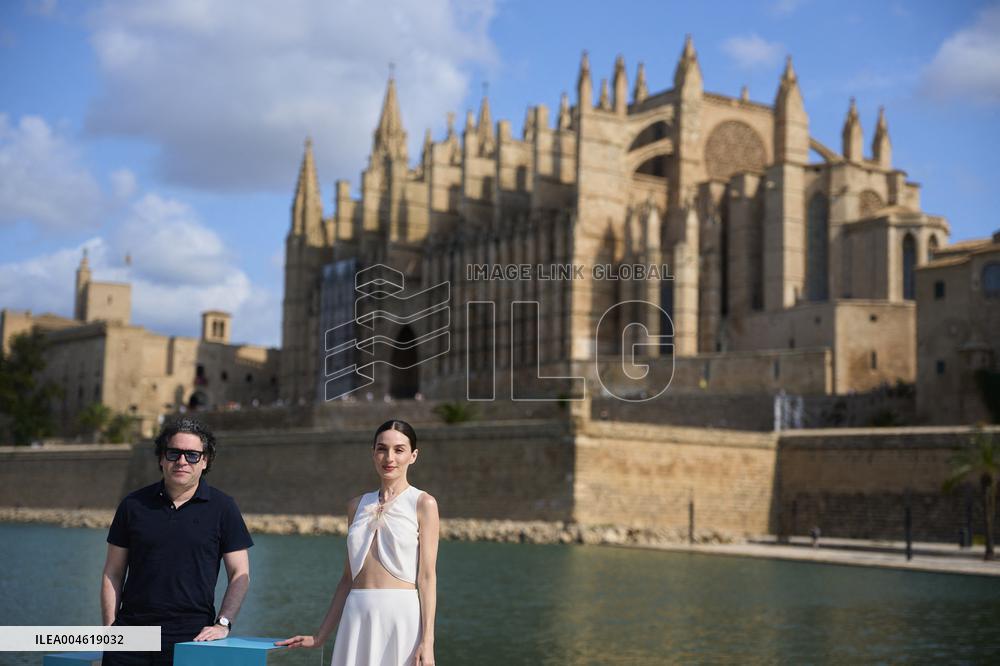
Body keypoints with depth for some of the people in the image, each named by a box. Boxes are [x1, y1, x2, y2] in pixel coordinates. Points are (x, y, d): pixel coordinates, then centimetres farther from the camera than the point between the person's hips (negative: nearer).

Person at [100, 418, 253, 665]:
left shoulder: (222, 507, 3)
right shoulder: (133, 505, 7)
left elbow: (240, 574, 2)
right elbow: (113, 573, 9)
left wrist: (223, 623, -10)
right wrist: (110, 630, 2)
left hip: (191, 636, -2)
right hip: (131, 636, 2)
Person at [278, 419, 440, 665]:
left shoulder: (422, 503, 0)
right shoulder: (358, 505, 13)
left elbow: (427, 576, -5)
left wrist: (427, 641, -12)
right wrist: (320, 636, 15)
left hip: (402, 616, -4)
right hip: (357, 617, 4)